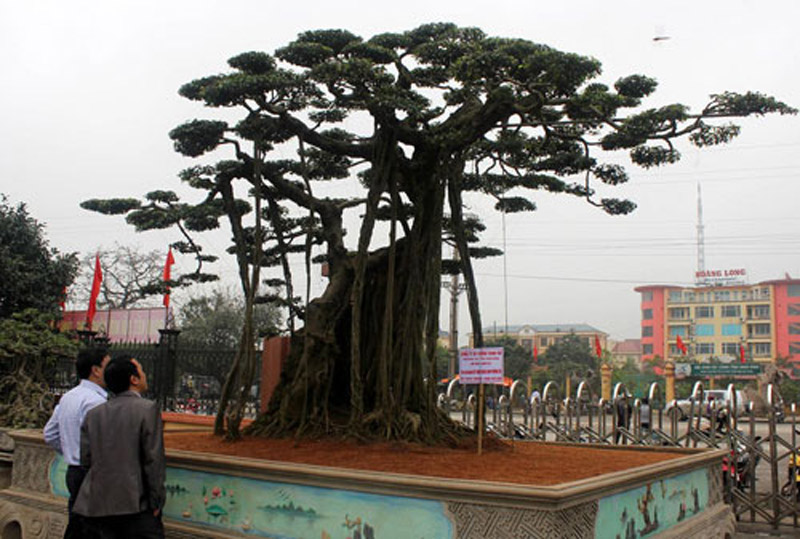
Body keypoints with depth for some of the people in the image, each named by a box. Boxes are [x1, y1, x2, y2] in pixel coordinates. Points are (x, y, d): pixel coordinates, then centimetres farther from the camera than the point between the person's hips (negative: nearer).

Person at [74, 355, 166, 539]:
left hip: (98, 507, 6)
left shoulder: (93, 414, 7)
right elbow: (153, 460, -11)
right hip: (135, 505, -5)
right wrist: (156, 503, -5)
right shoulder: (148, 409, -8)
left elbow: (85, 459, 6)